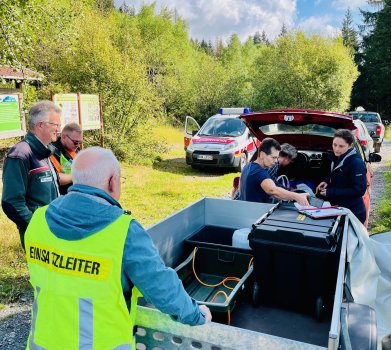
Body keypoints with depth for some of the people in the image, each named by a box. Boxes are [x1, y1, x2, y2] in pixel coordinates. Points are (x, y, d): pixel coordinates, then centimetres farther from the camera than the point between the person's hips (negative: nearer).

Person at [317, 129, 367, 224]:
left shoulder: (357, 163, -23)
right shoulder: (337, 158, 4)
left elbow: (359, 190, -25)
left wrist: (330, 192, -24)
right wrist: (327, 181, -1)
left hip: (352, 213, -8)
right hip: (338, 209, 8)